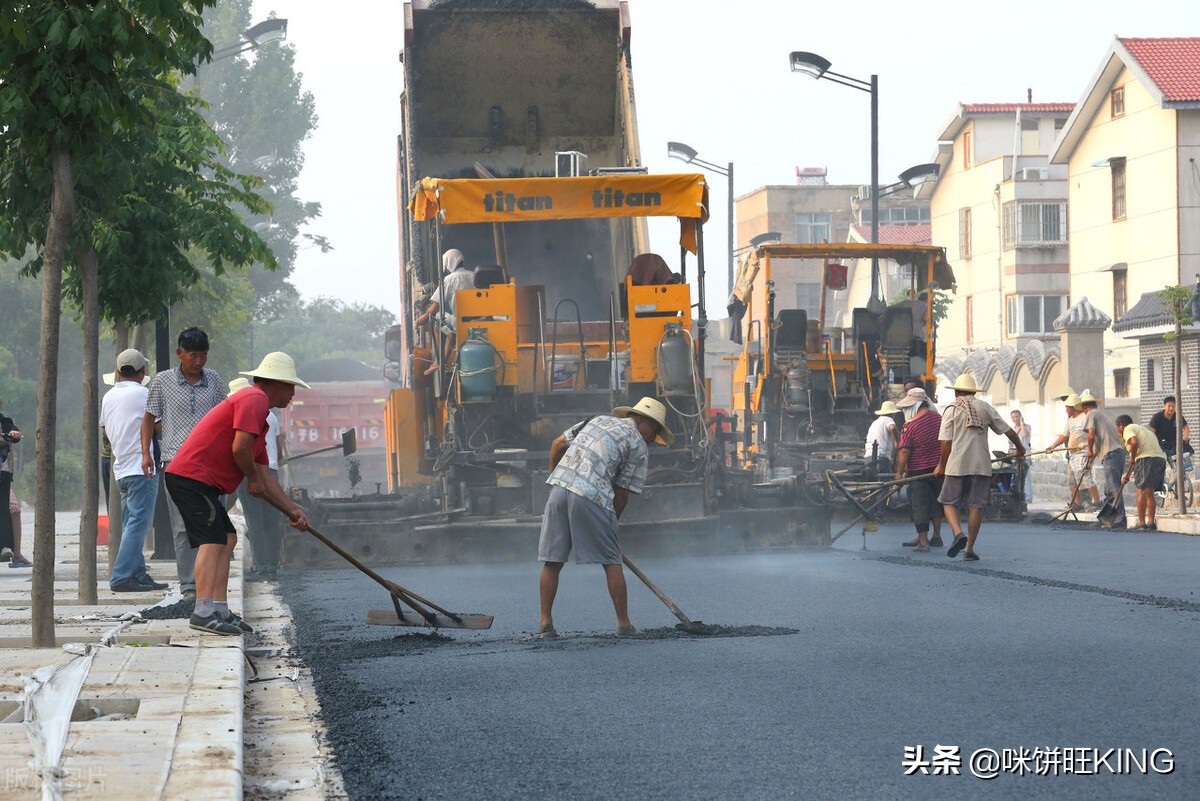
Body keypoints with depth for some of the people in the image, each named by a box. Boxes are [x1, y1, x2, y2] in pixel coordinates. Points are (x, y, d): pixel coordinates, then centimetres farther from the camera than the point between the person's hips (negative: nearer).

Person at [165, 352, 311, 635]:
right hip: (192, 476, -11)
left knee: (227, 538, 11)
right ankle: (204, 612, -25)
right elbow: (240, 447, -22)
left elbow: (263, 474, 28)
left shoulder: (257, 407, 25)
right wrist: (253, 479, -4)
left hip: (201, 483, 11)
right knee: (213, 540, -17)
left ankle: (220, 610, 9)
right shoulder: (254, 399, -9)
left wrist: (292, 509, 26)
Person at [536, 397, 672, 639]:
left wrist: (555, 477, 37)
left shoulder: (599, 420, 25)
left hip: (560, 487, 5)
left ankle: (545, 622, 8)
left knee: (552, 561, 9)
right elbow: (622, 492, 6)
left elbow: (558, 444, 25)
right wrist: (611, 523, 18)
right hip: (592, 497, -5)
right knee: (611, 562, 6)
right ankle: (623, 624, 8)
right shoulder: (639, 448, 8)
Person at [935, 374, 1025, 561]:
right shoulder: (985, 408, 10)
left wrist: (941, 465, 8)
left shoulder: (952, 409, 2)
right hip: (981, 465, 2)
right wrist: (1019, 448, 30)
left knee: (949, 502, 7)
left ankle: (958, 533, -19)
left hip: (957, 464, -2)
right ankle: (969, 550, 3)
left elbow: (946, 442, -4)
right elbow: (1008, 431, 12)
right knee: (976, 506, 5)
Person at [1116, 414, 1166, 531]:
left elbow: (1134, 442, -17)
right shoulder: (1142, 429, 33)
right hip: (1161, 459, 8)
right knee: (1149, 493, 14)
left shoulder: (1128, 429, 5)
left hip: (1147, 459, -8)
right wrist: (1128, 475, 38)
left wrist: (1132, 458, -1)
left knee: (1142, 491, -6)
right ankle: (1151, 523, 11)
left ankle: (1141, 523, -8)